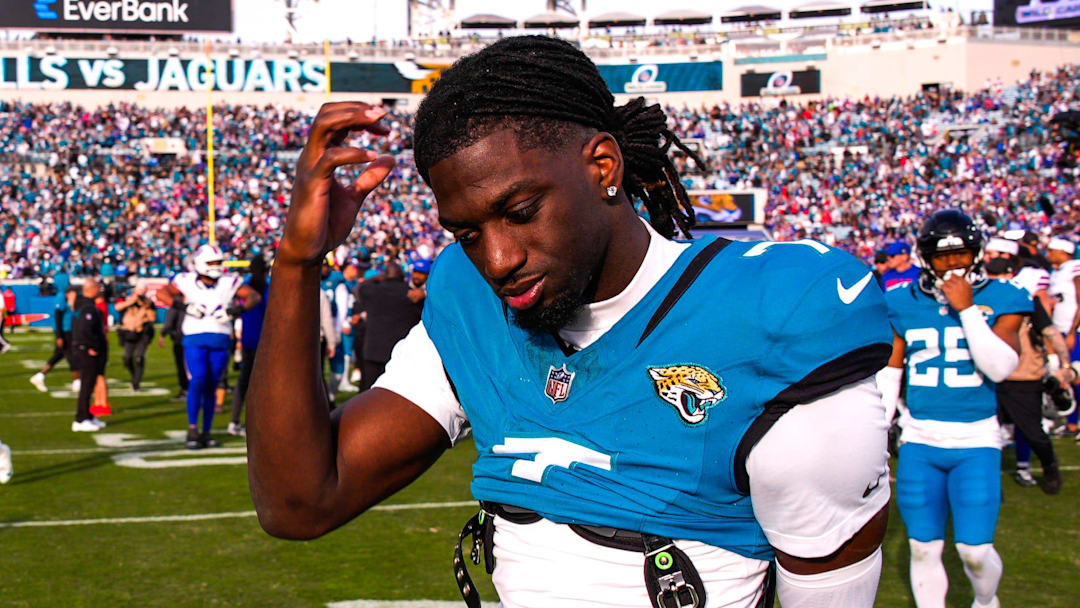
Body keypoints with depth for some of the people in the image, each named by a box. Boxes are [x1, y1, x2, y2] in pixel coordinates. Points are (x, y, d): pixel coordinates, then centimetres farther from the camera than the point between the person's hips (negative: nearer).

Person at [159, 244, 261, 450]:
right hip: (195, 339, -2)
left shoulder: (228, 282, 5)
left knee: (211, 387, 6)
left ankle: (206, 432, 16)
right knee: (198, 382, -16)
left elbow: (255, 296, 4)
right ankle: (192, 429, -4)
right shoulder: (187, 281, 2)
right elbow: (162, 293, 0)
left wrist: (237, 310, -14)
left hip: (220, 341, 2)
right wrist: (183, 306, -15)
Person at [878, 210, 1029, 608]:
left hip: (975, 441, -2)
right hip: (920, 441, 2)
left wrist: (966, 309, -17)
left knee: (974, 548, -4)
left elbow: (1000, 367, -16)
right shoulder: (904, 304, 3)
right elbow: (888, 374, 10)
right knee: (924, 547, 5)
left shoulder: (1000, 300, -2)